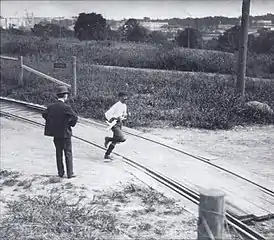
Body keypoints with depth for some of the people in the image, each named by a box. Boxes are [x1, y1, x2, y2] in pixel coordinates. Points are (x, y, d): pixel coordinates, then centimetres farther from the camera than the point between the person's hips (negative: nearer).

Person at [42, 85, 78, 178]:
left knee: (59, 153, 14)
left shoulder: (51, 106, 0)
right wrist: (71, 124, -1)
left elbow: (44, 114, 11)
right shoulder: (66, 107, -17)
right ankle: (70, 173, 7)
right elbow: (75, 117, -20)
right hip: (65, 133, -5)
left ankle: (60, 172, 19)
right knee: (68, 153, 4)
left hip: (55, 133, 5)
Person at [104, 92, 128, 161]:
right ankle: (108, 139, 3)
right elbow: (107, 114, -22)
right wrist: (115, 118, -27)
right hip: (114, 124, -9)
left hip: (120, 123, 9)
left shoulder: (124, 106, 9)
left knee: (115, 141, 12)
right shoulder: (116, 106, -18)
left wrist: (125, 116, -1)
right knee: (122, 139, -20)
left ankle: (107, 155, 26)